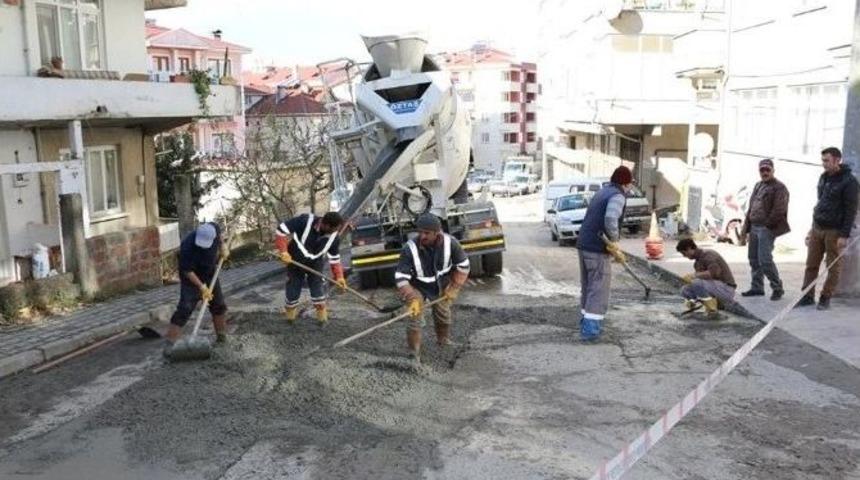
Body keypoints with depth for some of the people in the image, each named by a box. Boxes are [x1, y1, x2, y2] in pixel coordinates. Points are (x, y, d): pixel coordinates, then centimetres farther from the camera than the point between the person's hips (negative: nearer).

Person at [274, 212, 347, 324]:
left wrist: (339, 276, -10)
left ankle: (322, 317, 18)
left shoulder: (334, 237, -18)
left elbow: (334, 258, -3)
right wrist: (283, 251, -31)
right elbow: (281, 229, -26)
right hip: (295, 263, -2)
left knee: (318, 290, -1)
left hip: (315, 265, 2)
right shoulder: (305, 221, -32)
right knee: (292, 292, 6)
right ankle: (290, 315, 31)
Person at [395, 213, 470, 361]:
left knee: (443, 314, 19)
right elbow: (400, 276, -30)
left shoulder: (450, 242, -28)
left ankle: (444, 341, 48)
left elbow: (463, 265, -11)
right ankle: (413, 355, 6)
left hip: (440, 285, 3)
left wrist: (454, 287, -11)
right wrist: (412, 298, -37)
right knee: (416, 319, -11)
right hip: (417, 287, -3)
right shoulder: (410, 249, -35)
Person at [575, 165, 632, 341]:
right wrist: (614, 242, -15)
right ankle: (590, 329, -5)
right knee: (599, 289, -3)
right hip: (598, 249, -9)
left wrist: (612, 246, 22)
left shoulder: (602, 192, 19)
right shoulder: (617, 196, -10)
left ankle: (586, 322, 25)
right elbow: (610, 219, -29)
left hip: (584, 245, 9)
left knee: (588, 286, 17)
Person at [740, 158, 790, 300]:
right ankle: (757, 287, 20)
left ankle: (777, 288, 2)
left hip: (766, 229, -8)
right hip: (754, 228, 8)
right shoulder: (758, 186, 19)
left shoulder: (779, 187, -6)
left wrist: (767, 224, -14)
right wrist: (747, 228, 17)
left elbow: (778, 211, -15)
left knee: (765, 260, -12)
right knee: (754, 259, 11)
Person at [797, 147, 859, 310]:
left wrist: (844, 235, -15)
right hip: (817, 228, 6)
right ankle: (807, 296, 11)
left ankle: (825, 298, 10)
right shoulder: (823, 178, 11)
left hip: (834, 231, -6)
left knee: (833, 267, 3)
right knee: (811, 264, 5)